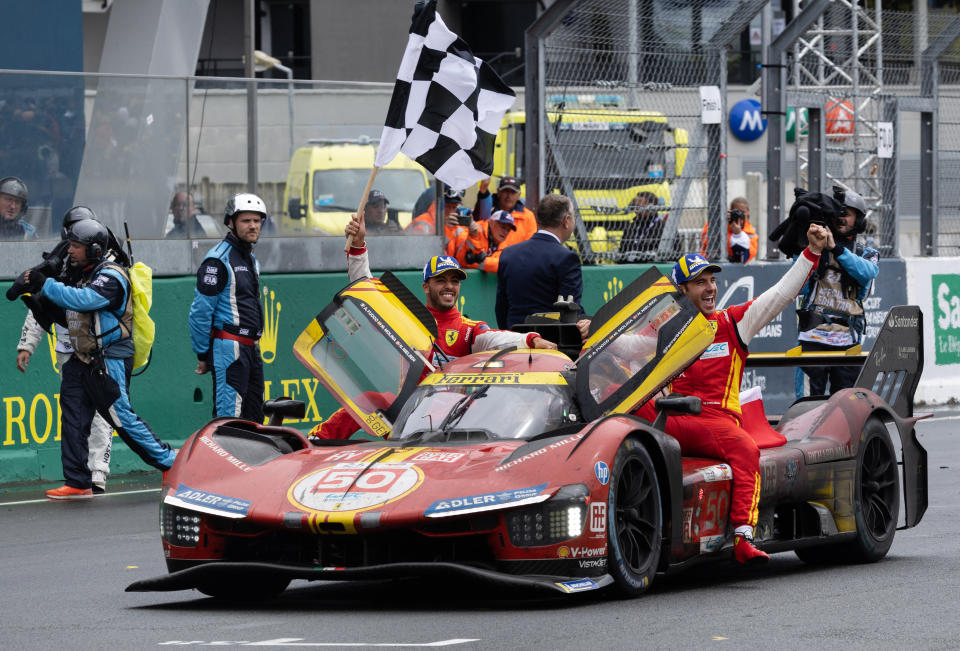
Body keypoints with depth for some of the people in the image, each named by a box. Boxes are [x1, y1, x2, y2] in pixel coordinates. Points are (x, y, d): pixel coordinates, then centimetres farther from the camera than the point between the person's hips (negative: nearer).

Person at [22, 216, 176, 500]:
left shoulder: (111, 277, -15)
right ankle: (77, 483, 5)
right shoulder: (86, 275, 15)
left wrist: (45, 284, -26)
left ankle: (172, 463, 3)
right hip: (83, 360, 9)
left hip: (109, 362, -9)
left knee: (122, 417, -7)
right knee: (73, 417, 3)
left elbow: (82, 300, -30)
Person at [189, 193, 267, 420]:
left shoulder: (251, 259, 18)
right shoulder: (218, 260, -11)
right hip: (229, 348, -9)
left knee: (254, 418, 10)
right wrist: (202, 354, -12)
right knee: (230, 418, -13)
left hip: (251, 349, 9)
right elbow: (200, 310, -13)